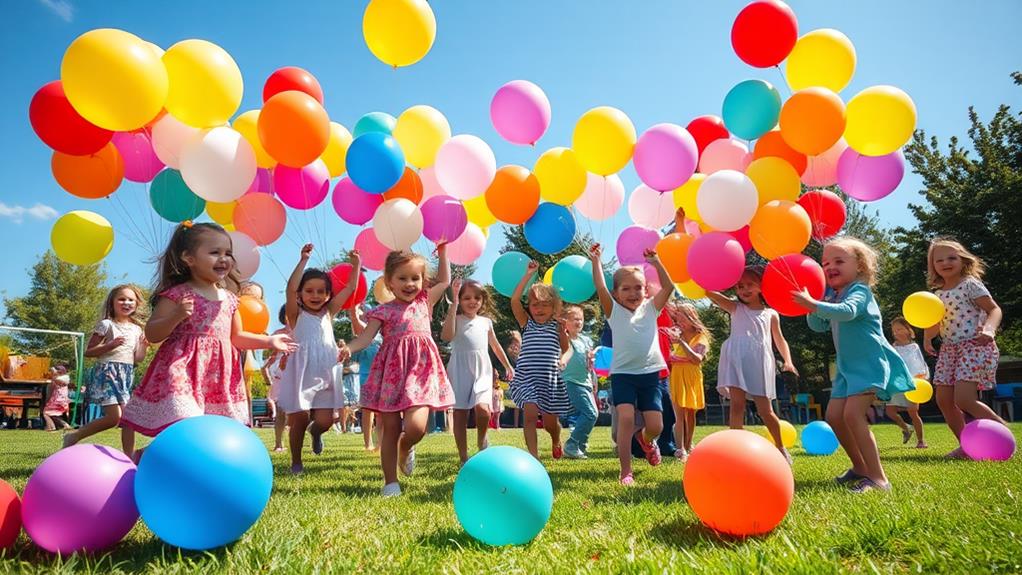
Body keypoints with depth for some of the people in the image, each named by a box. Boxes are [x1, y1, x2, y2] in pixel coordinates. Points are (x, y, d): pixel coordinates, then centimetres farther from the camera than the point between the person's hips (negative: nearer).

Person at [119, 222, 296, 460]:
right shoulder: (177, 295, -5)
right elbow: (152, 334, -7)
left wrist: (269, 341, 11)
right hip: (183, 372, -6)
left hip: (219, 376, 6)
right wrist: (176, 316, -24)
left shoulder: (229, 298, 12)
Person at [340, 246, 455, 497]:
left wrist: (442, 253, 27)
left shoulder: (424, 302, 15)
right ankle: (390, 482, 14)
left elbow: (445, 281, 27)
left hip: (421, 370, 1)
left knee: (416, 426, -16)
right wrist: (349, 347, -27)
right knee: (391, 429, 2)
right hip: (392, 372, -1)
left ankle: (405, 447, 21)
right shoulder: (383, 311, 4)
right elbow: (367, 335, -8)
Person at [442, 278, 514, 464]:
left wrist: (507, 365, 30)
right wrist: (453, 303, -21)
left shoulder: (486, 321, 13)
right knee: (460, 415, 2)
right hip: (460, 371, -2)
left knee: (483, 409, -20)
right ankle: (464, 459, 14)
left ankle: (481, 440, 10)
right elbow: (446, 336, -21)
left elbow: (495, 345, 25)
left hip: (482, 371, 2)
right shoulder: (456, 319, 0)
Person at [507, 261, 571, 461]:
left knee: (550, 422, 10)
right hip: (527, 377, -1)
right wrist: (528, 275, -11)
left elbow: (565, 350, 0)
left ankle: (556, 442, 44)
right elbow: (514, 300, -10)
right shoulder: (526, 323, 4)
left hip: (550, 378, 1)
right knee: (530, 414, -19)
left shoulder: (556, 326, 6)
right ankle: (533, 456, -14)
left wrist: (562, 328, -10)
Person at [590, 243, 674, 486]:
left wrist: (656, 262, -11)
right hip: (623, 374, -2)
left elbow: (668, 287, -3)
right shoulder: (614, 311, 2)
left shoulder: (651, 308, 8)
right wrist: (596, 261, -14)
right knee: (626, 418, -18)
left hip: (649, 374, 2)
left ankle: (646, 440, 36)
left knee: (655, 426, -2)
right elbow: (601, 289, -12)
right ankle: (625, 471, -6)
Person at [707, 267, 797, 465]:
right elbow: (708, 292, 4)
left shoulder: (771, 314, 16)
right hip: (737, 359, 0)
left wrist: (788, 361, 4)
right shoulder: (735, 308, 14)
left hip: (760, 363, 0)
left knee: (765, 410, 1)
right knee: (737, 404, -11)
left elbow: (779, 340, 19)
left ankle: (781, 447, 23)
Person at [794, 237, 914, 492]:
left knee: (852, 414, -22)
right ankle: (860, 467, 22)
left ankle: (878, 478, -18)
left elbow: (846, 311, -34)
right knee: (833, 416, 5)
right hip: (848, 366, 9)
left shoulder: (860, 291, -12)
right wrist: (813, 301, -8)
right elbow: (818, 326, 7)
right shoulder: (831, 295, 11)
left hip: (870, 363, -9)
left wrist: (813, 304, -44)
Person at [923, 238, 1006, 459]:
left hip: (974, 346, -7)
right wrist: (928, 337, 0)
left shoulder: (970, 284, -5)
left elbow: (994, 309, -11)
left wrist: (989, 329, -31)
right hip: (949, 349, 7)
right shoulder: (939, 295, 13)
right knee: (944, 400, 1)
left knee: (964, 400, -19)